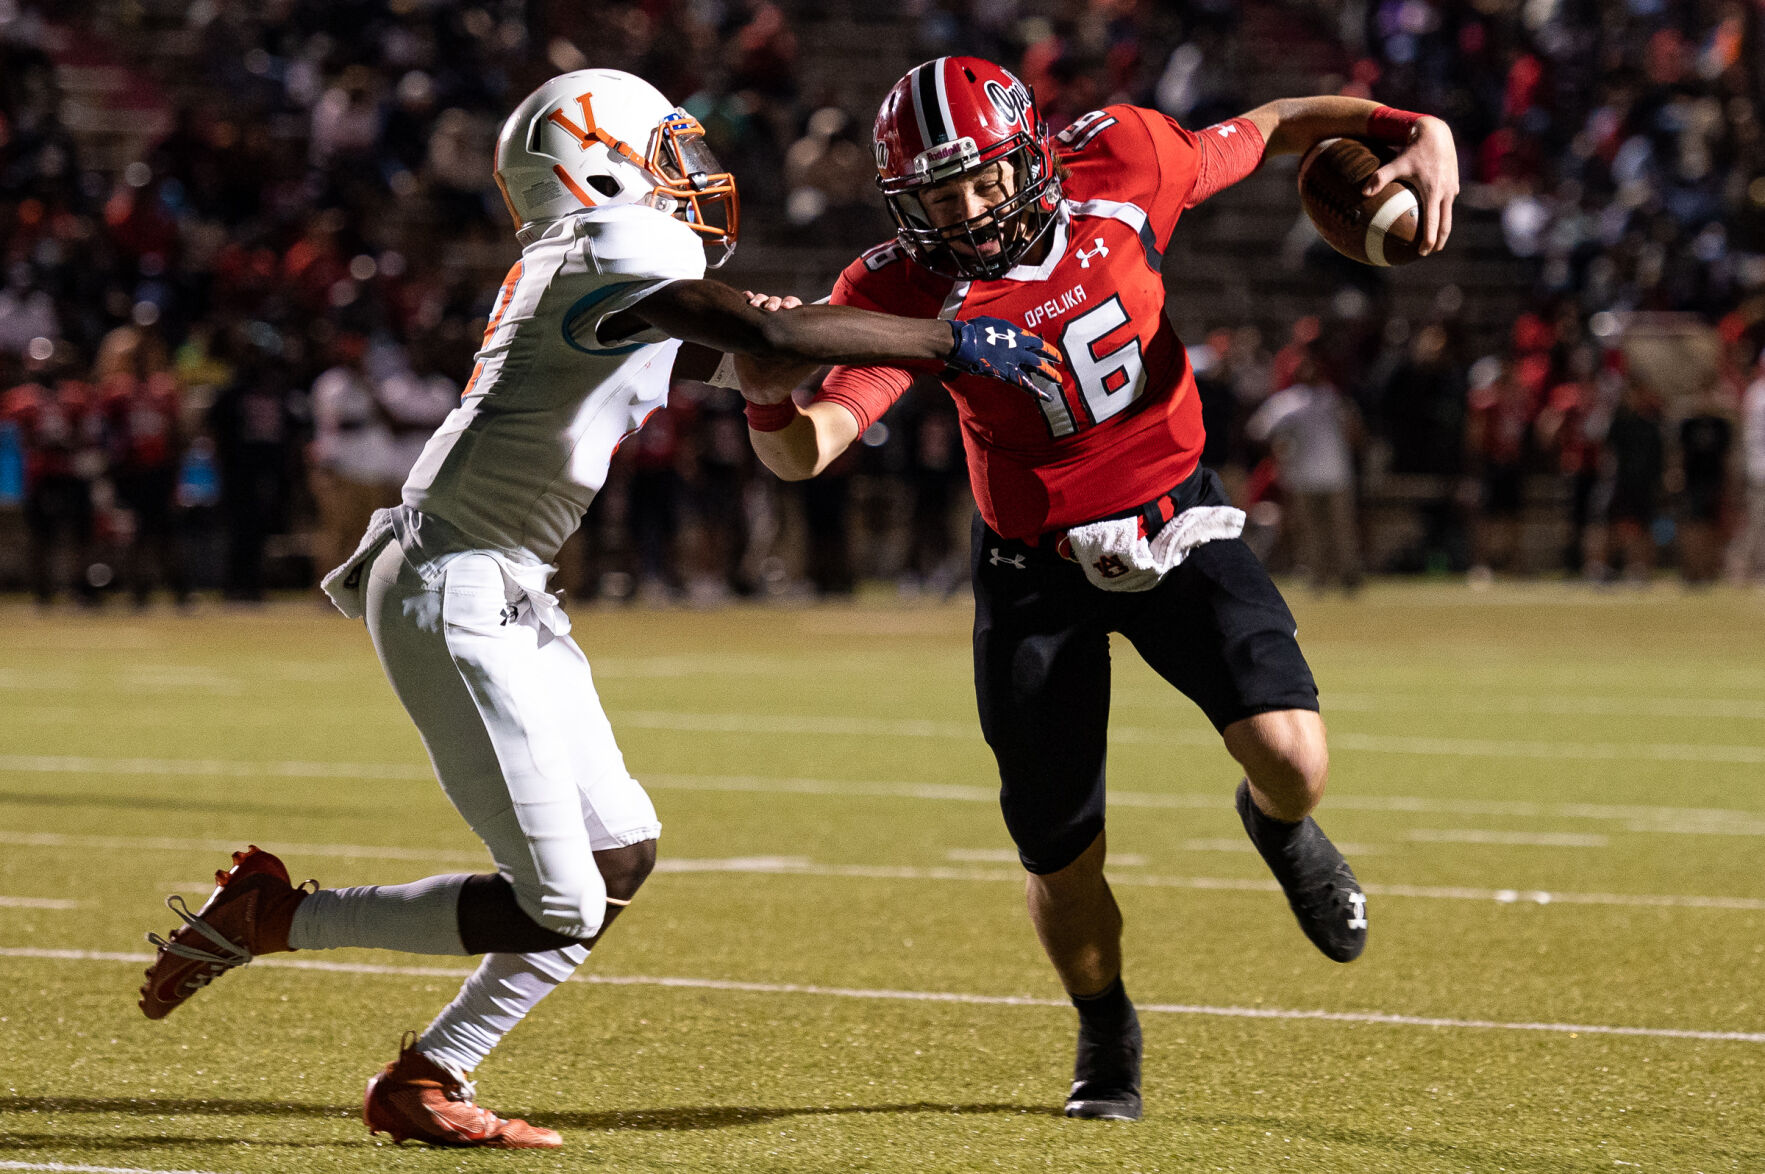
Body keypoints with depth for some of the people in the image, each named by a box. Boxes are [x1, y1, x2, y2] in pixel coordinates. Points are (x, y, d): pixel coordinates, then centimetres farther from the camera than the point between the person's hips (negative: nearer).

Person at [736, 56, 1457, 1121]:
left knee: (1293, 761, -20)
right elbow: (809, 451, -31)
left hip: (1174, 519, 0)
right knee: (1061, 861, 2)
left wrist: (1420, 133, -14)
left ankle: (1280, 829, 20)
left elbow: (1276, 128, 0)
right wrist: (772, 400, -54)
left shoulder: (1118, 164, -17)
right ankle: (1107, 1034, 35)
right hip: (1038, 570, 0)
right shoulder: (906, 290, -20)